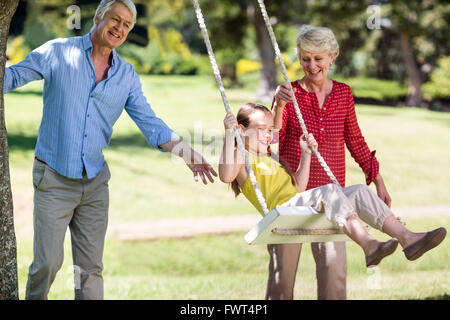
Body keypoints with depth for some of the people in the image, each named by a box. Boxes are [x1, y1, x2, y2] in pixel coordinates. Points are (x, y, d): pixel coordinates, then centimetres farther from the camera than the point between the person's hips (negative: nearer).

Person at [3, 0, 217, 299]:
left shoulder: (127, 75, 7)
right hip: (54, 177, -4)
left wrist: (185, 152, -9)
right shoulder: (57, 53, -3)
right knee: (47, 263, -5)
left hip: (95, 183, 4)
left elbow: (149, 122, 3)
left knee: (91, 267, 7)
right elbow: (14, 75, 0)